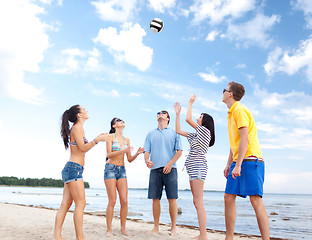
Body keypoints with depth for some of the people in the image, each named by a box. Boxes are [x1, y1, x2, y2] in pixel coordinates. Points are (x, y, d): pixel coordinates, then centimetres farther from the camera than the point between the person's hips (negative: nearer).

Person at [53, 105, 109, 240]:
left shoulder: (78, 128, 21)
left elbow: (84, 147, 25)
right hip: (74, 168, -9)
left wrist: (97, 139, 24)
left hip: (71, 169, 9)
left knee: (65, 204, 5)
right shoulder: (76, 127, -6)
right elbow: (83, 148, -13)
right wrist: (97, 140, -16)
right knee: (80, 203, -8)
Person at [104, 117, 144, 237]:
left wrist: (137, 153, -8)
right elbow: (108, 155, -11)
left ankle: (123, 228, 12)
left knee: (124, 201, -2)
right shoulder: (111, 137, -1)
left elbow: (129, 159, 12)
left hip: (122, 170, 5)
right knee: (112, 201, -8)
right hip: (110, 169, -4)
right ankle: (109, 229, 4)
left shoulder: (126, 140, 13)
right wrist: (123, 151, -24)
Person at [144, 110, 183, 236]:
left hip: (170, 169, -2)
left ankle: (173, 228, 2)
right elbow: (146, 151, 12)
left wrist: (170, 163, -10)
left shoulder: (173, 132, 14)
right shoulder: (151, 134, 21)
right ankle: (156, 227, 10)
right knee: (155, 198, 1)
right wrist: (147, 160, -10)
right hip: (155, 169, 2)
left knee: (172, 198, -6)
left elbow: (179, 151, 6)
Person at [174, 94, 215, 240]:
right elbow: (178, 130, 25)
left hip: (198, 167, -9)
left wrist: (191, 103, 4)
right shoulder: (196, 135, 23)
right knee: (196, 202, 7)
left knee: (198, 202, -15)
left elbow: (188, 119, -9)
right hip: (193, 168, 10)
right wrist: (177, 113, 25)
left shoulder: (205, 131, -1)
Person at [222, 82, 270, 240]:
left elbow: (245, 139, -18)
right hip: (238, 162, 9)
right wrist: (229, 164, 21)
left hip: (250, 160, -9)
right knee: (229, 198, 5)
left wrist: (238, 165, -21)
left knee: (255, 200, -12)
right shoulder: (231, 114, 21)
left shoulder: (239, 110, -9)